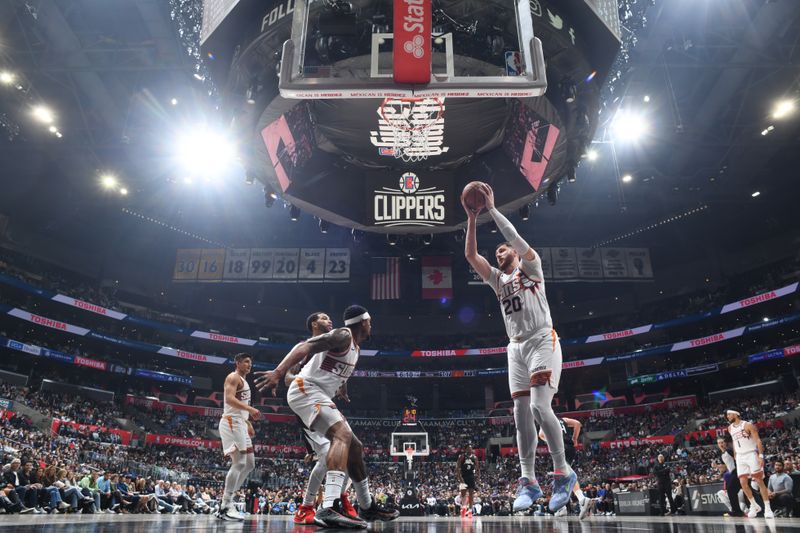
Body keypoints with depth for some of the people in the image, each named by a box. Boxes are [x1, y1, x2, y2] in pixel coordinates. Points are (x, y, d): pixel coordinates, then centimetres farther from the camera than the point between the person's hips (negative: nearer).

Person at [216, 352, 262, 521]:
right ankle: (225, 508, -12)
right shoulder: (234, 377, -6)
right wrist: (250, 409, -29)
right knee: (239, 463, -16)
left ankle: (227, 500, 11)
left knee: (249, 464, 9)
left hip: (240, 423, 10)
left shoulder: (244, 381, 25)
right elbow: (229, 399, -22)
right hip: (232, 422, -10)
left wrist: (248, 423, 21)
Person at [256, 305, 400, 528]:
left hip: (318, 396, 10)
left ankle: (367, 506, 26)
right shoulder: (343, 336, -12)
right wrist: (279, 372, -37)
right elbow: (305, 347, -25)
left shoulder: (355, 347, 20)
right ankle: (329, 508, -41)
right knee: (343, 435, -30)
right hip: (305, 390, -10)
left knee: (355, 447, 13)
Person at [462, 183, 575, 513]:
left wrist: (492, 208, -8)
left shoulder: (531, 266, 8)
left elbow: (517, 240, -10)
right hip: (516, 347, 6)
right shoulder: (498, 280, 21)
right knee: (522, 414, -1)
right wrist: (472, 218, 4)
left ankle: (563, 472, -3)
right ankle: (528, 482, 3)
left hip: (542, 341, -6)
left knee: (540, 407, -19)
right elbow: (470, 255, 10)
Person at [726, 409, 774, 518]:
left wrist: (761, 456, -21)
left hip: (751, 454, -6)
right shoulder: (730, 428, 11)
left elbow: (758, 440, -12)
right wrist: (735, 456, 19)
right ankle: (754, 506, 14)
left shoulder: (748, 425, -9)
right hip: (740, 457, 6)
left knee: (759, 481, -5)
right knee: (743, 482, 0)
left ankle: (767, 508, 1)